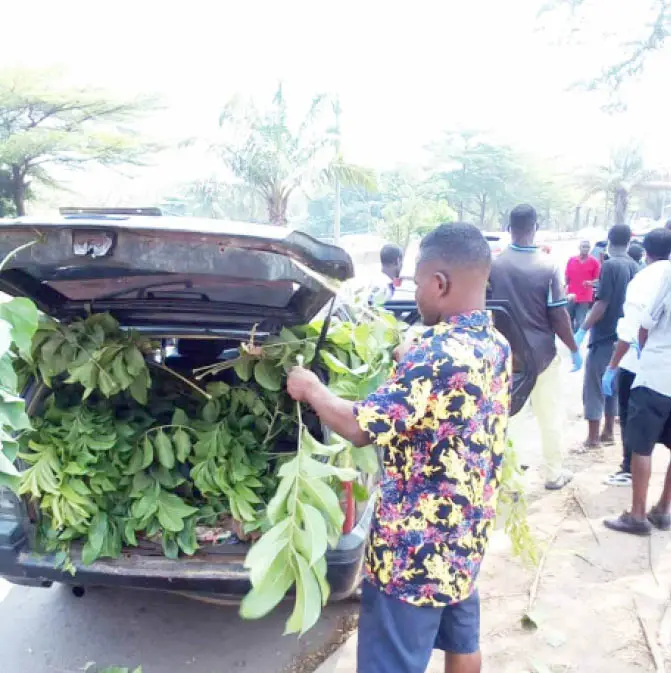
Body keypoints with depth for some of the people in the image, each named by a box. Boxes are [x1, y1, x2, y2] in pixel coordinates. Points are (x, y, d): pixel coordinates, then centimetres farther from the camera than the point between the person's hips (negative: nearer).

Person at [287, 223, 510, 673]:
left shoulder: (437, 353, -26)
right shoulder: (497, 346, 2)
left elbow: (360, 428, -27)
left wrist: (311, 389, -12)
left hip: (417, 545, -9)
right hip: (466, 533, 9)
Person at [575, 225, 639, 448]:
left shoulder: (609, 266, -15)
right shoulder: (635, 267, 7)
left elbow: (602, 304, -20)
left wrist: (583, 330, -16)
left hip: (604, 336, -7)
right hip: (623, 336, 7)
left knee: (593, 387, 1)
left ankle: (592, 438, 4)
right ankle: (608, 432, 23)